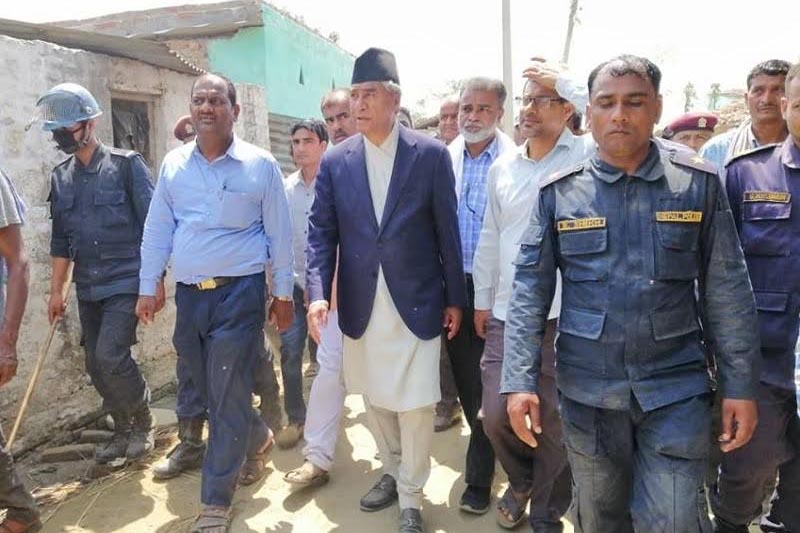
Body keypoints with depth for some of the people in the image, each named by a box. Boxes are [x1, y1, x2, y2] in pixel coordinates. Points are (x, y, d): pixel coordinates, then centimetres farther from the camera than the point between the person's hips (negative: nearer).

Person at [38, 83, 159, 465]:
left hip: (124, 283, -6)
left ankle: (143, 422, 10)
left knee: (111, 356, -15)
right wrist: (56, 290, 14)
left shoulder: (126, 164, -6)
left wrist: (156, 280, -10)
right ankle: (122, 430, 28)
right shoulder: (60, 177, 10)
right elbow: (60, 239, 15)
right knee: (96, 366, 9)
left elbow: (152, 226, -7)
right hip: (87, 288, 6)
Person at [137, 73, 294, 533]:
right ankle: (257, 439, 45)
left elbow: (279, 234, -1)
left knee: (228, 397, 0)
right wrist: (148, 287, 7)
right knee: (209, 390, 17)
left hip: (239, 292, -4)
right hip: (190, 294, 5)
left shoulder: (260, 165, -5)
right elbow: (157, 230, 9)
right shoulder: (173, 165, 6)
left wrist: (283, 294, 0)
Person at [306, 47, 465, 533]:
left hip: (416, 303, -3)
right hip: (361, 306, 3)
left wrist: (455, 298, 2)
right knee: (375, 399, 18)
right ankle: (393, 471, 42)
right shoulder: (335, 161, 2)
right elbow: (322, 232, 2)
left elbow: (447, 232, -1)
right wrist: (319, 293, -12)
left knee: (415, 405, 3)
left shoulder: (431, 154, -4)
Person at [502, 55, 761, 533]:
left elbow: (728, 291, 0)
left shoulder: (698, 183, -2)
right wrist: (520, 380, -11)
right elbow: (530, 288, -4)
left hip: (676, 387, -1)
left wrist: (741, 384, -2)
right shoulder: (559, 193, -2)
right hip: (587, 389, 1)